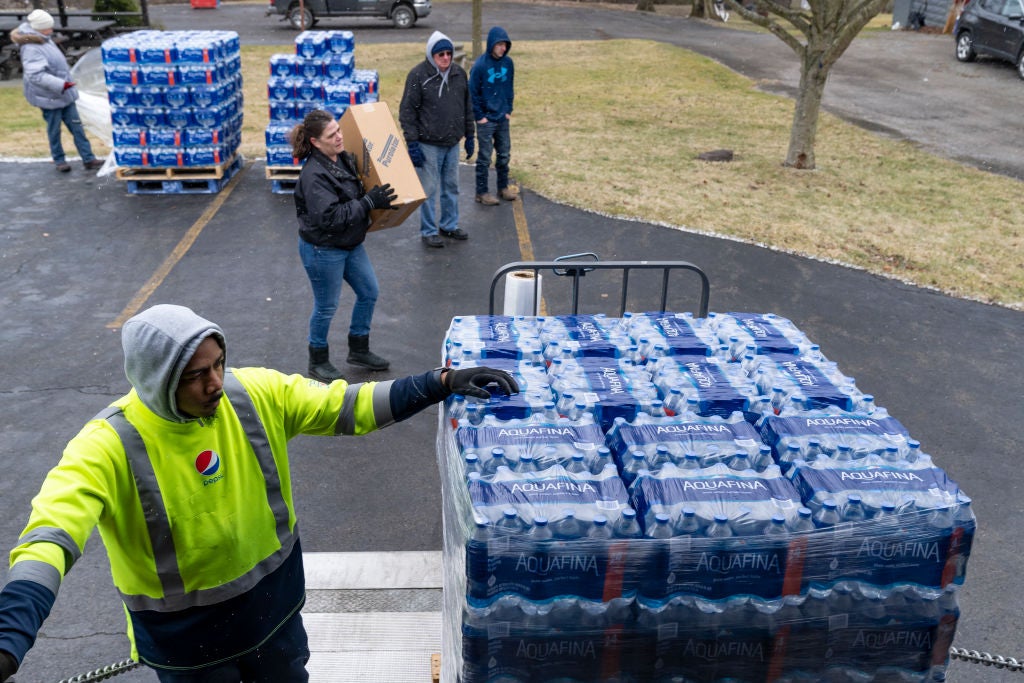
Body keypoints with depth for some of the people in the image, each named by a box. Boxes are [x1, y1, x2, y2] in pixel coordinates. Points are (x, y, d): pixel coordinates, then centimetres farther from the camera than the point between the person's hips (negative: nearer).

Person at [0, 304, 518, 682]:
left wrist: (442, 384, -19)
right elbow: (49, 540, -35)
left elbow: (348, 406, -11)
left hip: (273, 603, 4)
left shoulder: (255, 394, -15)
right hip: (185, 634, -3)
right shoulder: (110, 447, -26)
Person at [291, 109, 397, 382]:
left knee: (369, 292, 16)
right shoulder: (314, 175, -26)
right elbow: (329, 217, -32)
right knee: (326, 307, 6)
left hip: (351, 244, 9)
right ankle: (318, 362, 28)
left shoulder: (345, 158, 0)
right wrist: (369, 202, -30)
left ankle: (359, 350, 35)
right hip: (322, 250, -8)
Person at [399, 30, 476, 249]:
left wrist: (470, 136, 14)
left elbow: (467, 107, 15)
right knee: (429, 190, 2)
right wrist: (412, 144, -14)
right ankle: (428, 231, 15)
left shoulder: (459, 73, 5)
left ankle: (449, 224, 31)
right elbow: (407, 112, -10)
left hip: (452, 143, 5)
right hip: (428, 144, -5)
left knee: (451, 187, 15)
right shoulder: (418, 75, -11)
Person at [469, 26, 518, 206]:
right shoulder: (480, 65, -14)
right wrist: (479, 116, -10)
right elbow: (473, 93, -10)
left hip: (503, 118, 5)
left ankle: (503, 187, 27)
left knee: (504, 154, 13)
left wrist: (508, 110, 6)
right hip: (486, 120, -5)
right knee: (484, 157, 3)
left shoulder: (508, 63, 2)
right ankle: (481, 192, 13)